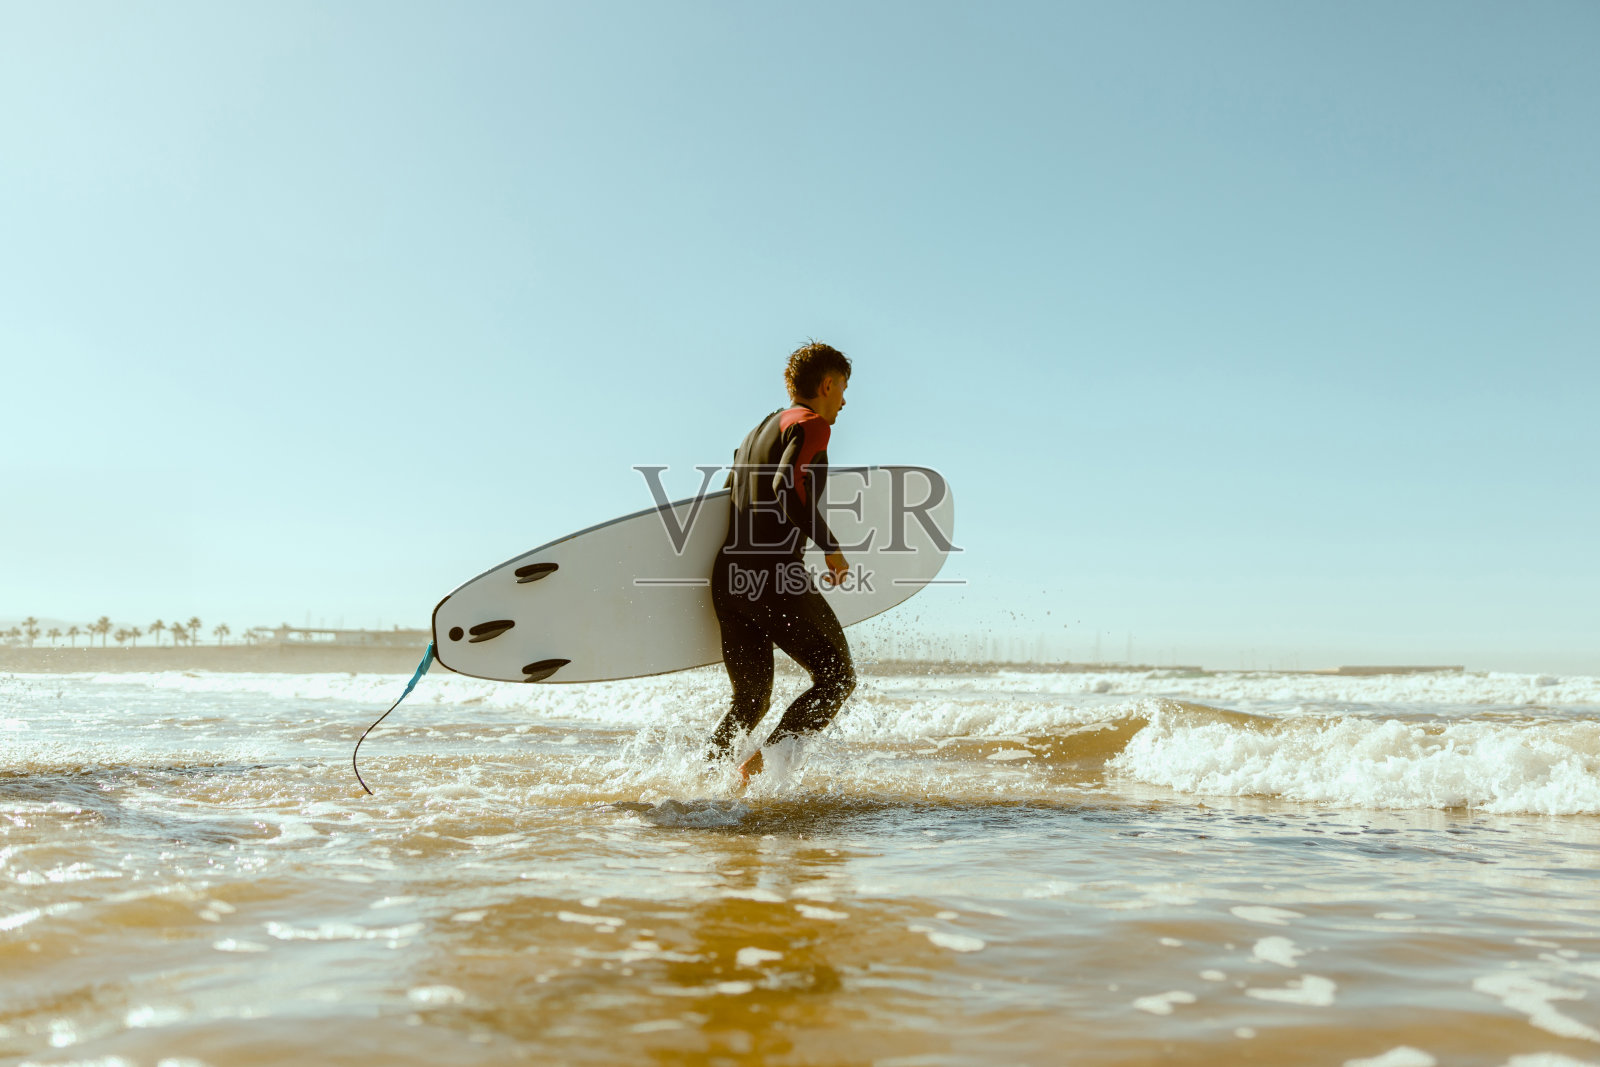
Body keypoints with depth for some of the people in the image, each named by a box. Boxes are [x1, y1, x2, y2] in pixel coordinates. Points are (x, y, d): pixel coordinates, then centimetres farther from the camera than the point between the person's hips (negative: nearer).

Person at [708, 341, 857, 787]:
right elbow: (787, 488, -20)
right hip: (775, 575, -8)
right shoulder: (811, 424, -4)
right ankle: (761, 762, -11)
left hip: (727, 578, 8)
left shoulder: (758, 430, 24)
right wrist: (830, 546, -12)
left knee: (750, 702, 17)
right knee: (837, 678, 5)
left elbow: (727, 496, 28)